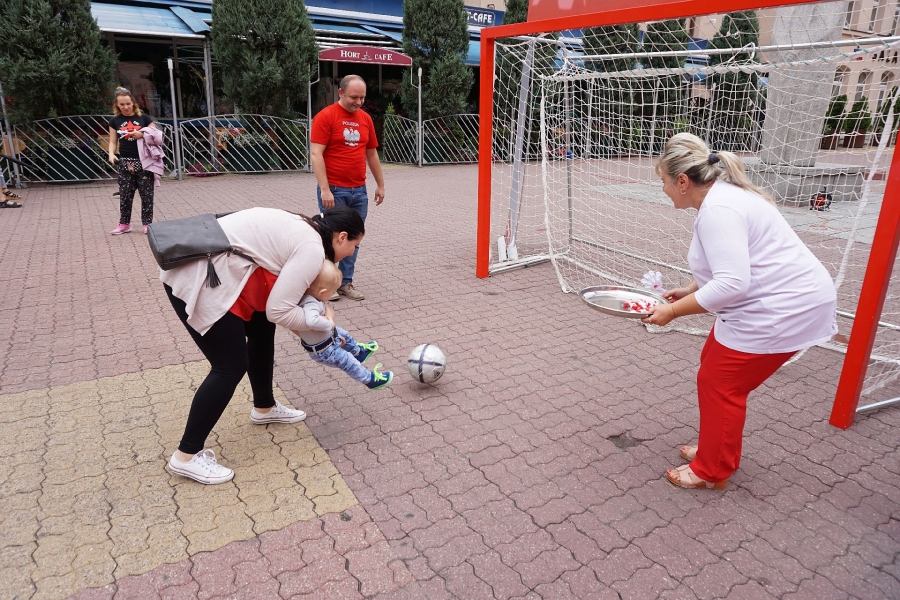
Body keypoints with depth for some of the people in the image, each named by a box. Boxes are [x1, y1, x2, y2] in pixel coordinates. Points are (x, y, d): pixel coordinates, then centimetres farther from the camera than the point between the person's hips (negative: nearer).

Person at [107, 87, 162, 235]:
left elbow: (157, 136, 4)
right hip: (125, 163, 2)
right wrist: (111, 154, -7)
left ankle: (147, 223, 12)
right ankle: (124, 224, 15)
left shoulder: (143, 117, 2)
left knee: (146, 194, 2)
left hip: (143, 162, -2)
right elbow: (113, 142, 11)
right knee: (125, 195, 5)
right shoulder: (115, 121, 8)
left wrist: (143, 135, -14)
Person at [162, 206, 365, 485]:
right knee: (231, 367, -4)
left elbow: (279, 291, 16)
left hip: (206, 268, 11)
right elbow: (278, 310, -16)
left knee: (262, 328, 21)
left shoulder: (301, 228, 16)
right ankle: (186, 456, 8)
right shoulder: (312, 249, -13)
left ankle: (264, 408, 39)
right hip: (197, 281, -11)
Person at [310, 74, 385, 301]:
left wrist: (380, 184, 18)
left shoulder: (365, 119, 11)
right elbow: (316, 154, -13)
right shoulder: (325, 116, -7)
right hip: (334, 190, -5)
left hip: (359, 191, 5)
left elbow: (371, 154, 19)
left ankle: (346, 282, 19)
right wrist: (325, 189, -20)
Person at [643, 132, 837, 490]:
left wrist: (673, 311, -21)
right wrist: (687, 291, 14)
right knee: (715, 366, 18)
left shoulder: (718, 210, -23)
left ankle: (710, 472, 18)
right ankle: (717, 450, 34)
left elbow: (731, 284, -29)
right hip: (772, 302, 10)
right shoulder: (720, 196, 10)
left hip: (782, 310, -10)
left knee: (718, 384, 0)